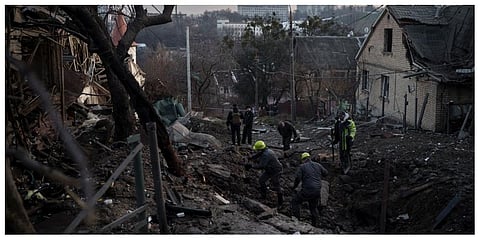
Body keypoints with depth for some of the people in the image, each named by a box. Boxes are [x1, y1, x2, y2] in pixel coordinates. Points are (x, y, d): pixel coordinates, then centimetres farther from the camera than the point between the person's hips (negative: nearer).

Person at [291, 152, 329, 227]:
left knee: (295, 201, 13)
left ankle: (296, 219, 8)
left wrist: (294, 187, 5)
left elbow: (297, 178, -10)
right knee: (314, 207, 22)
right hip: (317, 191, 5)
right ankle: (315, 225, 25)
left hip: (307, 190, -5)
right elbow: (326, 173, 17)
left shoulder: (302, 166, -3)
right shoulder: (317, 165, 10)